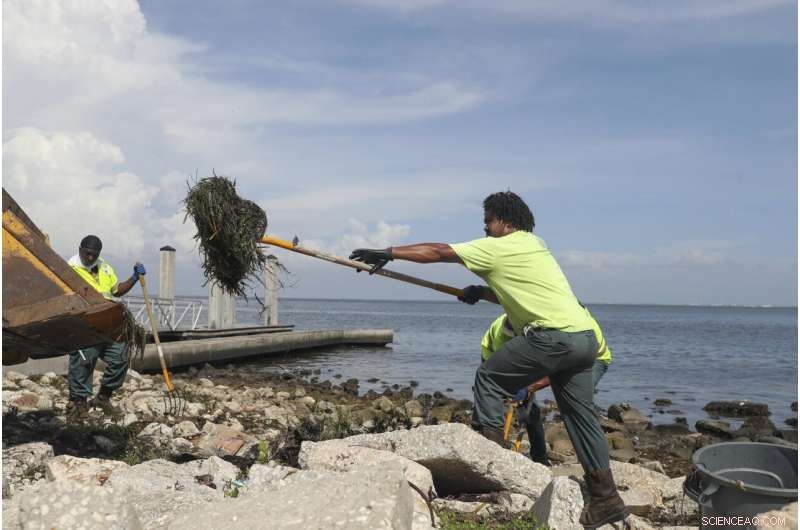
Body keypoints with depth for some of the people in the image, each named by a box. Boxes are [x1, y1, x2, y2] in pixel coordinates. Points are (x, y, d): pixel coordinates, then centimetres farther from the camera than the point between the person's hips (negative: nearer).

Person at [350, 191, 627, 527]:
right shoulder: (533, 244, 23)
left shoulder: (498, 247, -3)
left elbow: (437, 252, -1)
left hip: (554, 336, -9)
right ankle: (605, 497, 15)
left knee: (489, 377, 5)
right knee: (580, 414, 12)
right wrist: (482, 292, 17)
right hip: (584, 337, 9)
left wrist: (388, 253, 4)